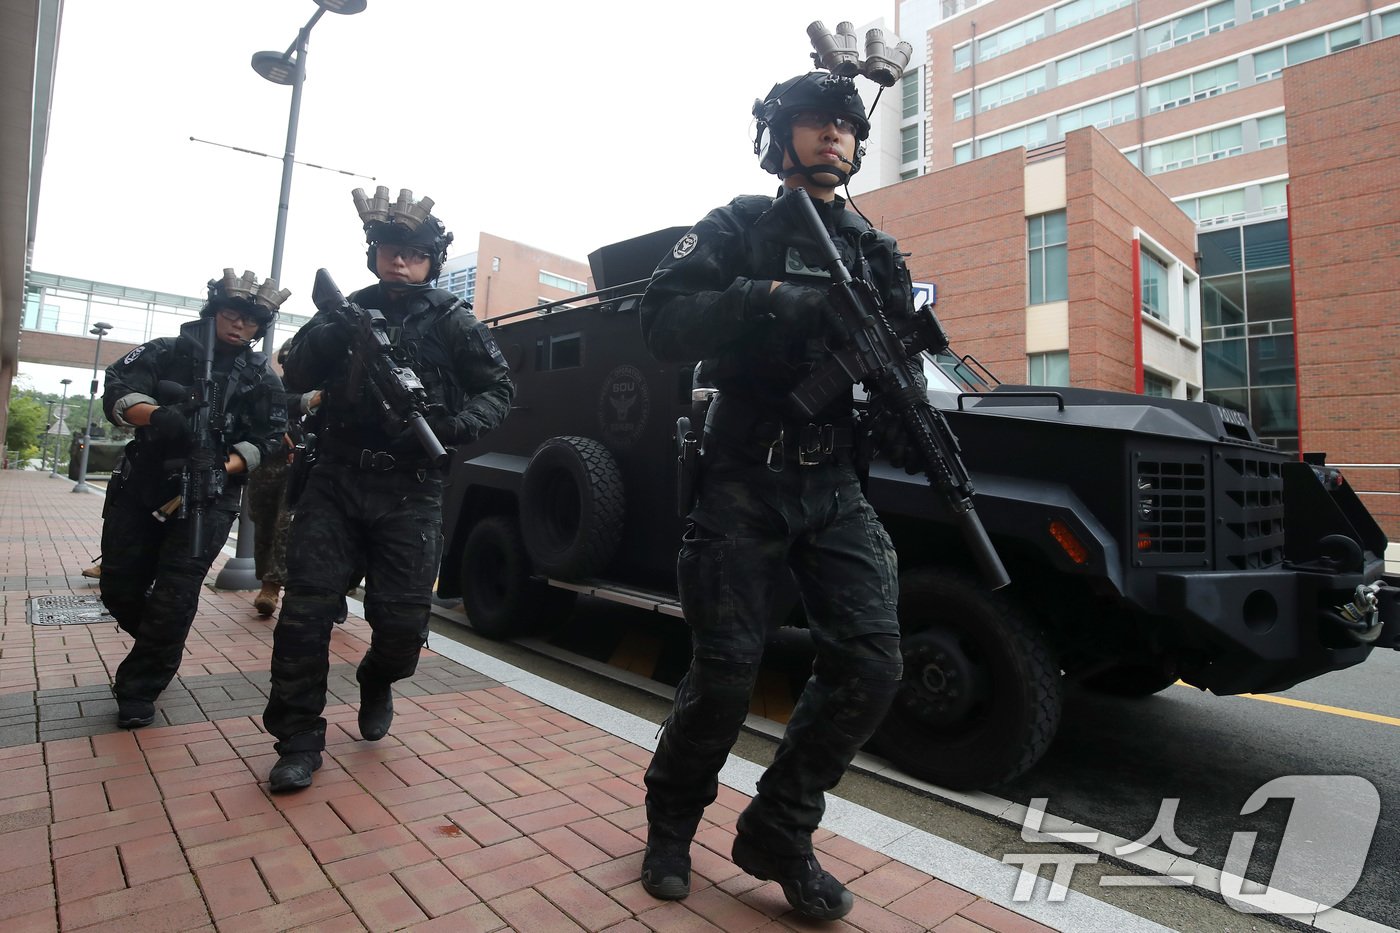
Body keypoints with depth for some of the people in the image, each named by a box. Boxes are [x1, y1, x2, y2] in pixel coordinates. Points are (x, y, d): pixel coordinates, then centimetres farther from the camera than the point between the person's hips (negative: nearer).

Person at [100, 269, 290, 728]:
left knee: (173, 599, -6)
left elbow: (270, 439, -4)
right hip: (140, 487, 3)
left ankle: (138, 691, 11)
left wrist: (223, 467, -20)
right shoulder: (167, 351, 4)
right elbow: (116, 391, -8)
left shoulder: (263, 378, 3)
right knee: (119, 589, 12)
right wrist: (157, 414, -30)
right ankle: (158, 650, 40)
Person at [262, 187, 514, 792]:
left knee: (403, 622, 0)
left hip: (410, 494, -2)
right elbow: (296, 379, 7)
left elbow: (499, 391, 2)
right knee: (306, 610, -3)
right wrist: (325, 337, -13)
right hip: (336, 481, 2)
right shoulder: (348, 311, 12)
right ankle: (299, 740, 14)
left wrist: (454, 425, -17)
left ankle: (377, 682, 35)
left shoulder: (452, 320, 3)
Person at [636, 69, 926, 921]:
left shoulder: (878, 252, 18)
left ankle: (778, 834, 15)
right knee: (727, 672, -2)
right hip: (745, 481, -4)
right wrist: (769, 298, -21)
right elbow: (662, 321, -8)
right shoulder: (739, 228, 5)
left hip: (836, 486, 5)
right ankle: (671, 822, 27)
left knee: (872, 664, -7)